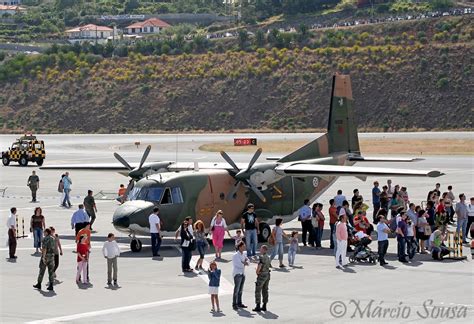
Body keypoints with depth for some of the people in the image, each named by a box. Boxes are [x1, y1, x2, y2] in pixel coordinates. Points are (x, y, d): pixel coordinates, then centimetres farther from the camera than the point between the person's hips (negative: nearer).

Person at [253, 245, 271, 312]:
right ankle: (264, 306, 14)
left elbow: (259, 266, -26)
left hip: (262, 275, -9)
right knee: (265, 290, 12)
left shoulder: (262, 257, -18)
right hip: (267, 274, 9)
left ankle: (258, 307, -2)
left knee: (258, 291, -1)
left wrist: (257, 272, -7)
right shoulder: (267, 257, 11)